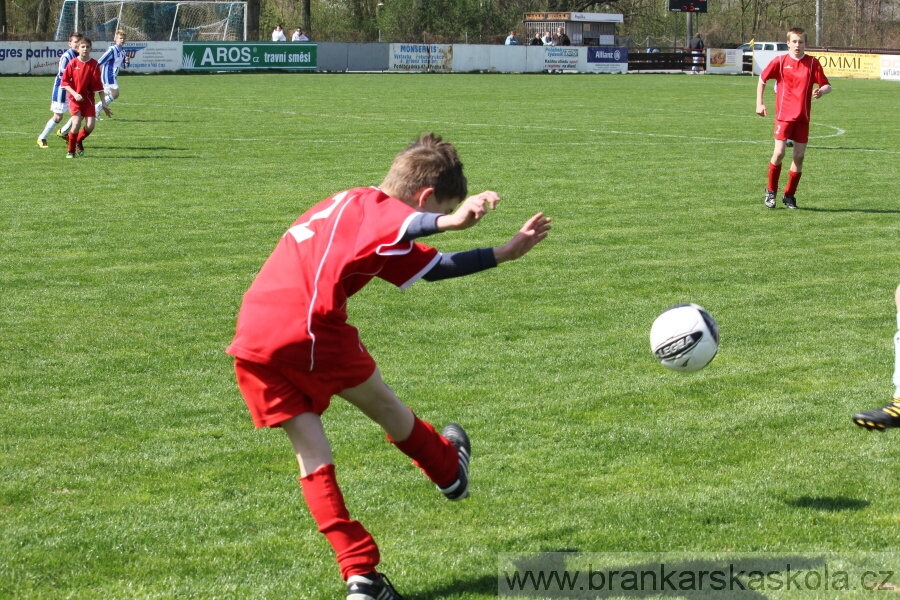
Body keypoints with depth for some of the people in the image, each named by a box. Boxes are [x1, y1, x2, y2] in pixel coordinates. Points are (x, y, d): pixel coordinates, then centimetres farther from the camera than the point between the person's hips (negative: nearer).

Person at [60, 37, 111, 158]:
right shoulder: (72, 63, -5)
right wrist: (75, 94, -17)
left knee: (90, 125, -9)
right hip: (74, 98, -2)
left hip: (88, 98, 2)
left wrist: (103, 103, -2)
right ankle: (71, 151, 1)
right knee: (76, 123, -18)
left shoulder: (94, 64, -2)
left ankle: (79, 141, 24)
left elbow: (98, 85, 0)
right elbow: (64, 82, -3)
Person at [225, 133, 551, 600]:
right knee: (383, 407, 18)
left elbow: (432, 267, 36)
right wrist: (448, 222, -42)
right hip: (307, 328, -8)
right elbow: (407, 226, -25)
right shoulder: (376, 207, 3)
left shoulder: (350, 206, 29)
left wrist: (505, 253, 38)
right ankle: (450, 472, 42)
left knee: (311, 452, 10)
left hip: (251, 342, 8)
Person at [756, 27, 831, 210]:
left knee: (799, 156, 2)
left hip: (803, 117, 2)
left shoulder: (812, 63, 1)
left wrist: (821, 91, -21)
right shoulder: (780, 61, -1)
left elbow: (827, 85, 2)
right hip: (783, 115, -2)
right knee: (779, 153, -12)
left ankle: (789, 195, 16)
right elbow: (762, 79, 11)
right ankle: (771, 191, 8)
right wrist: (759, 103, 7)